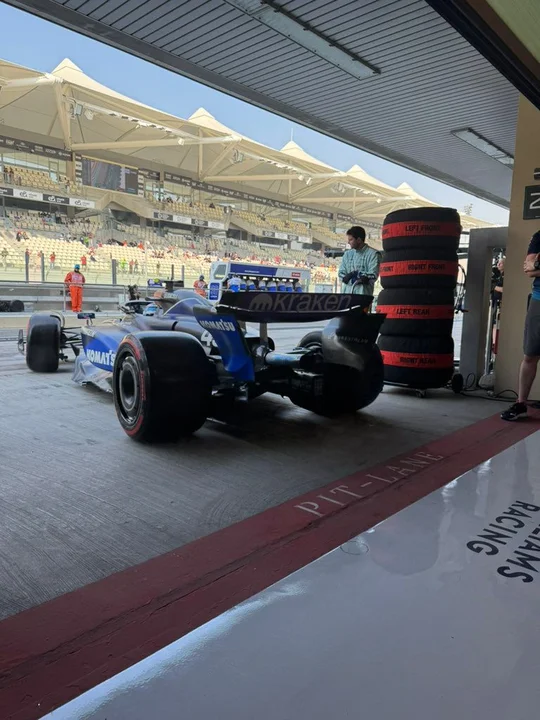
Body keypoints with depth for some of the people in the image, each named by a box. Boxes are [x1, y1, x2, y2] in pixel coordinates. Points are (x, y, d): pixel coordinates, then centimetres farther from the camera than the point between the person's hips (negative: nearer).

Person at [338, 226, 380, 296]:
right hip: (347, 292, 5)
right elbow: (341, 273, 8)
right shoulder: (347, 254, 15)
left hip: (363, 292, -5)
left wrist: (355, 274, -7)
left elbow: (373, 276, -9)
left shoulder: (373, 254, -1)